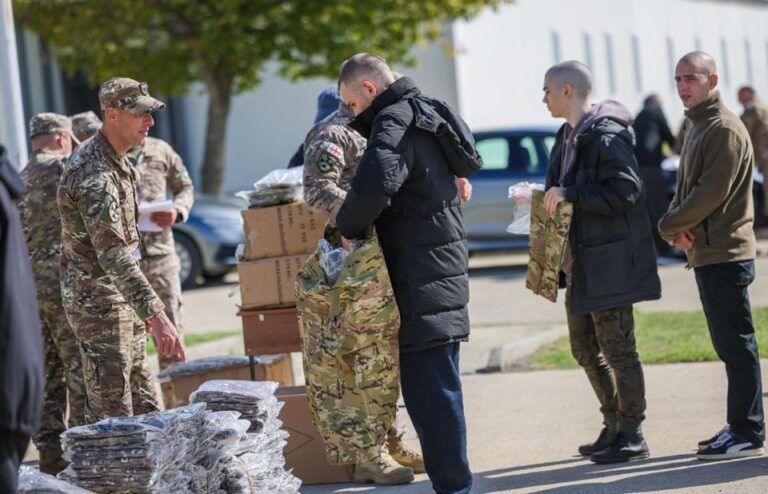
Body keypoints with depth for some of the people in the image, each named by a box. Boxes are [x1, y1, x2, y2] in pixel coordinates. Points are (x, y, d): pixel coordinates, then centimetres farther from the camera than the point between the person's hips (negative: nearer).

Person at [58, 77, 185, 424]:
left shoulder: (115, 159, 8)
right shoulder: (94, 174, -26)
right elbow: (114, 255, -35)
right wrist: (157, 317, -42)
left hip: (120, 300, 10)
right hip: (98, 301, -10)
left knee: (144, 408, 14)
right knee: (112, 416, -8)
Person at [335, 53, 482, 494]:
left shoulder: (395, 123, -13)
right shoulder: (426, 116, 19)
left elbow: (374, 187, -31)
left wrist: (349, 227, -13)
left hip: (423, 283, -10)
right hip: (443, 275, 10)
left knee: (430, 392, -8)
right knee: (435, 390, 15)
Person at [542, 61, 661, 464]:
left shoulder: (605, 136, -16)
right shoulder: (569, 136, 14)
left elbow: (625, 192, -24)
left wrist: (570, 195, -24)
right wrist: (550, 197, 6)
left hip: (610, 260, -10)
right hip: (580, 262, 10)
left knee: (617, 347, -4)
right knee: (585, 347, 15)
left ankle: (632, 436, 3)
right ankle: (614, 426, 26)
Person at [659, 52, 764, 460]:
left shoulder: (725, 129, -13)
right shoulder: (696, 127, 18)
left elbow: (711, 193, -19)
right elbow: (686, 187, 19)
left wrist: (669, 226, -10)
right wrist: (679, 226, -1)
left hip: (725, 254, -10)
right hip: (705, 253, 10)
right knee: (729, 344, 13)